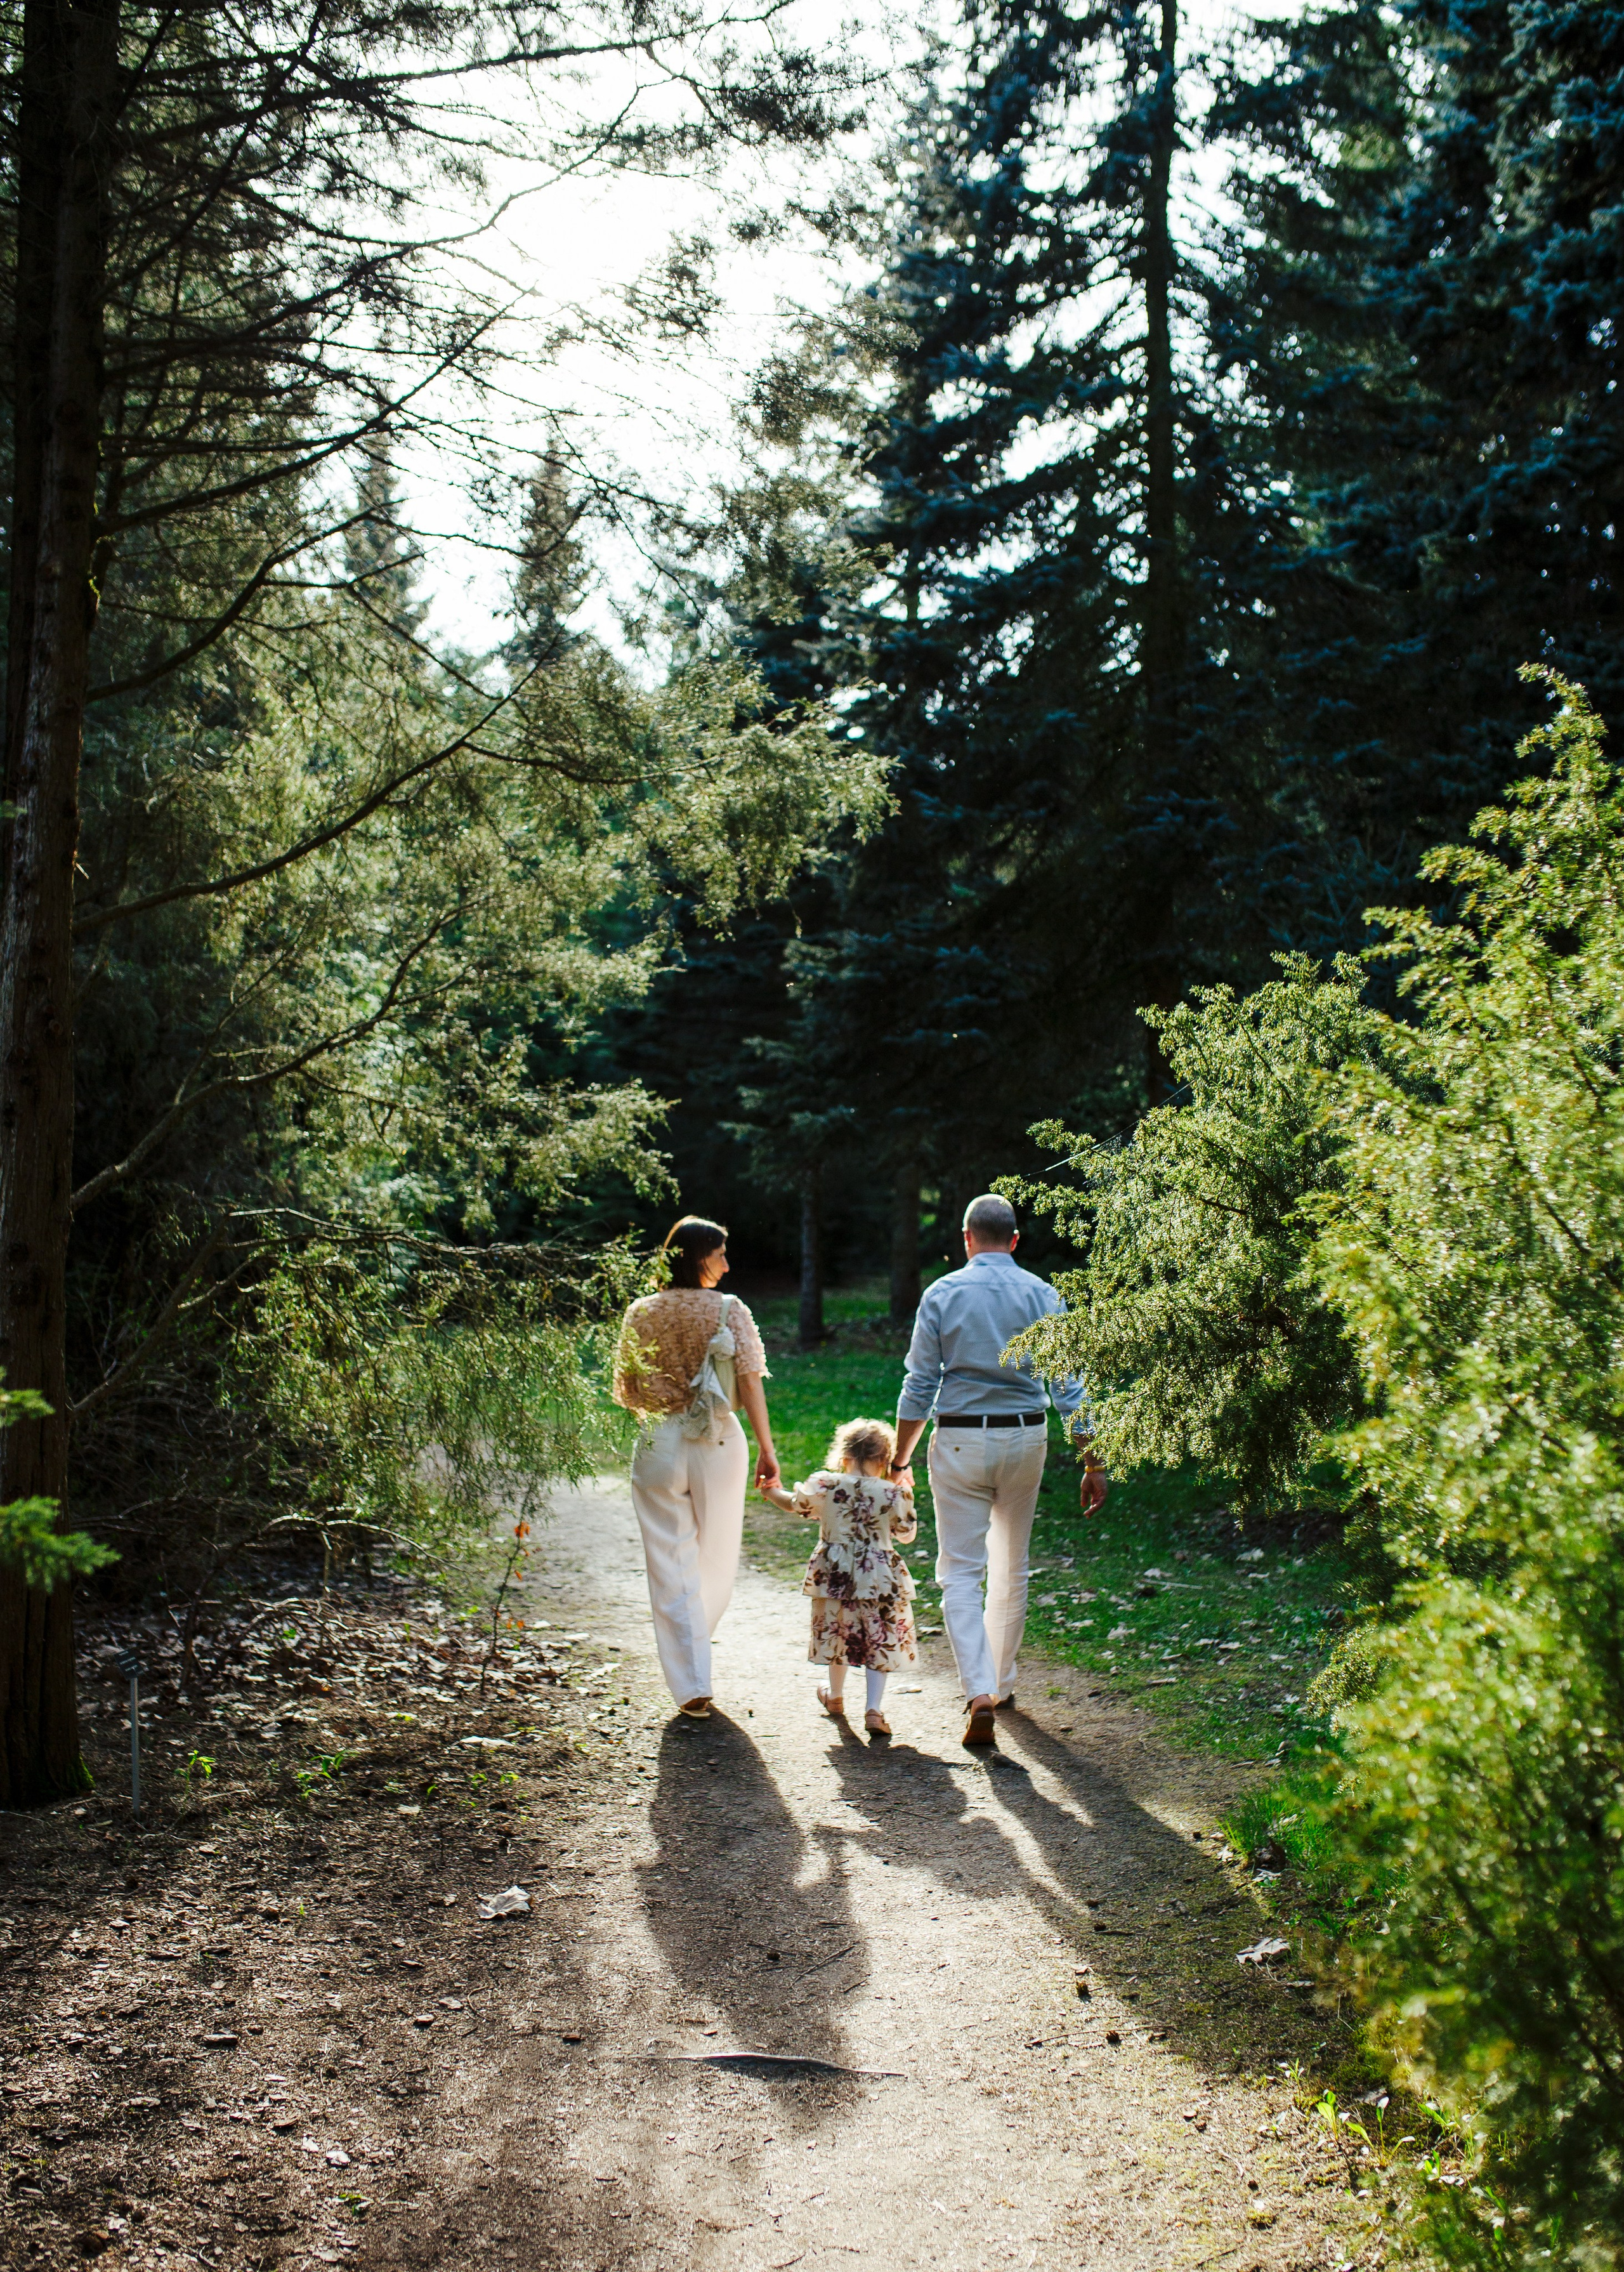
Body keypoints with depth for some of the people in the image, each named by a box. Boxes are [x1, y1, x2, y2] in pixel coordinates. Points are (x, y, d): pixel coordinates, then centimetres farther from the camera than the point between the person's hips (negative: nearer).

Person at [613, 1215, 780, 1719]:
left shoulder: (640, 1314, 0)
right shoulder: (730, 1311, -5)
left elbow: (625, 1392, 3)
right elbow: (750, 1383, -9)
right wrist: (766, 1448, -5)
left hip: (658, 1445, 1)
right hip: (719, 1444, -1)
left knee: (672, 1567, 5)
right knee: (717, 1558, 20)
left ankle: (691, 1686, 1)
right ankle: (692, 1650, 39)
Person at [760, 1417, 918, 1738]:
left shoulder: (823, 1485, -6)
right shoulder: (894, 1494, -10)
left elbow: (794, 1504, 12)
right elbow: (907, 1534, 4)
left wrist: (770, 1492, 32)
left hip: (834, 1575, 2)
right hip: (879, 1578, -2)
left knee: (836, 1634, 21)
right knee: (879, 1641, 7)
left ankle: (835, 1697, 41)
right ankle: (874, 1709, -2)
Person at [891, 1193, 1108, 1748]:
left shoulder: (942, 1294, -3)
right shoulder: (1041, 1295, 0)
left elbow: (919, 1386, -4)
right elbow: (1069, 1385, -4)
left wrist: (900, 1459, 5)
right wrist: (1092, 1462, 0)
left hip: (960, 1442, -2)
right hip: (1025, 1437, 2)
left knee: (961, 1573, -1)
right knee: (1011, 1569, 18)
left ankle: (980, 1694, -17)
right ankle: (1001, 1681, 30)